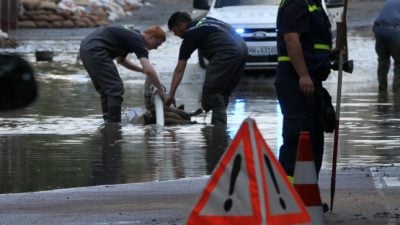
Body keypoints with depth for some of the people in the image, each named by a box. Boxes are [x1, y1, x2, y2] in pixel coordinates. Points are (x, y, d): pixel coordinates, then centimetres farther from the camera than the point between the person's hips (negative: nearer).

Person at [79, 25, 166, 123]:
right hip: (95, 50, -10)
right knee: (116, 89, -7)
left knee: (105, 89, 18)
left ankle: (108, 121, 20)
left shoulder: (131, 35, 22)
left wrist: (142, 69, 30)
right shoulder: (138, 41, -7)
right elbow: (149, 70, -18)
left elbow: (120, 59, 37)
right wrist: (160, 90, -6)